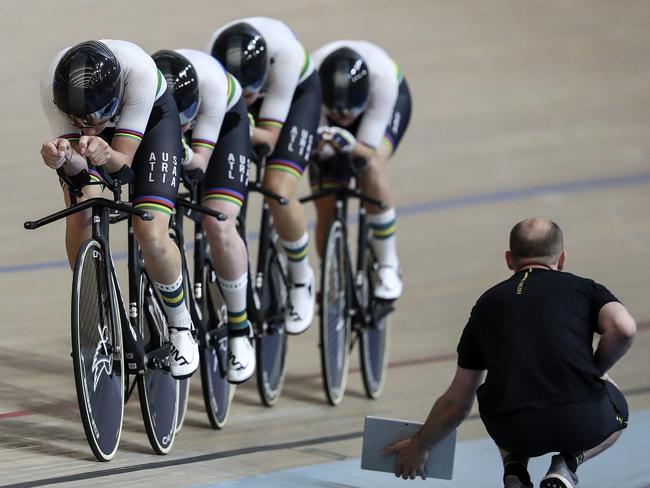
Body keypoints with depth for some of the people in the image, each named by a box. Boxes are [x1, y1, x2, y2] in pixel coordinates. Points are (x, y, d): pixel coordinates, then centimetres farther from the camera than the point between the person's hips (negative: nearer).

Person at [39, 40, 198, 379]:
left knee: (150, 234, -18)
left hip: (152, 118, -2)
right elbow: (75, 164, -31)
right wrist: (63, 157, -54)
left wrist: (106, 155, -57)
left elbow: (123, 158, -35)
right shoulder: (52, 84, -35)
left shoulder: (139, 71, -42)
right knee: (80, 212, -23)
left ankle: (180, 325, 9)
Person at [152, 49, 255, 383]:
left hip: (224, 121, -3)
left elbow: (201, 159, -34)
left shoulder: (211, 82, -40)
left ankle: (240, 331, -3)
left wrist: (185, 155, -56)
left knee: (218, 226, -21)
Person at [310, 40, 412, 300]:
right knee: (325, 208, -9)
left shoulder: (382, 77, -42)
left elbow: (368, 151, -38)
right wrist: (318, 142, -55)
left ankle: (388, 266, -18)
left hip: (390, 102, -2)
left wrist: (350, 145, -60)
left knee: (372, 167, -32)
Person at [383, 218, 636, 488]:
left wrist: (419, 446, 44)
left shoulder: (488, 303, 21)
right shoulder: (582, 288, 15)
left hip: (514, 432, 2)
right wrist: (594, 371, 12)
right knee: (614, 410, 36)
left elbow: (456, 402, 27)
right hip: (581, 422, -2)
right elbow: (623, 328, -8)